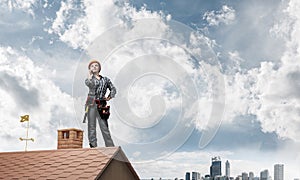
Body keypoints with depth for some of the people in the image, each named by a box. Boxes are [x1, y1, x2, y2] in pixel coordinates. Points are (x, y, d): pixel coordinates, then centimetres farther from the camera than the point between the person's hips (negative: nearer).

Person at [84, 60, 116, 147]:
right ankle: (93, 145, 0)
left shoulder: (105, 79, 15)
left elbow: (113, 89, 20)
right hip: (91, 104, 0)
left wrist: (109, 97, 7)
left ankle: (111, 147, -4)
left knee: (104, 126, -6)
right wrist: (90, 75, -5)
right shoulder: (89, 79, 10)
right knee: (91, 126, -2)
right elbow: (90, 84, -14)